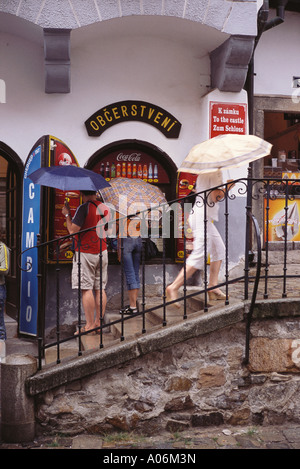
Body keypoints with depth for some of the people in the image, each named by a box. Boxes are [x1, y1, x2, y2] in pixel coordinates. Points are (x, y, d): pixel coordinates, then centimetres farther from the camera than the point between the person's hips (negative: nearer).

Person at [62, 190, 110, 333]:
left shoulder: (84, 208, -13)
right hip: (102, 251, 7)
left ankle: (89, 325, -3)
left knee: (86, 288, -3)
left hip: (85, 251, -7)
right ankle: (98, 322, 15)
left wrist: (67, 214, -3)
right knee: (100, 288, 9)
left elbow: (73, 230, -16)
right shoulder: (105, 208, 8)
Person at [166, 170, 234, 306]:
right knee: (199, 255, -11)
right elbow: (215, 197, -19)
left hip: (197, 214, 10)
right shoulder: (216, 172, -11)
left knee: (219, 249, 16)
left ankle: (212, 287, 15)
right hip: (203, 217, -10)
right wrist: (228, 187, -3)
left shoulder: (203, 173, 17)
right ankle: (173, 288, -15)